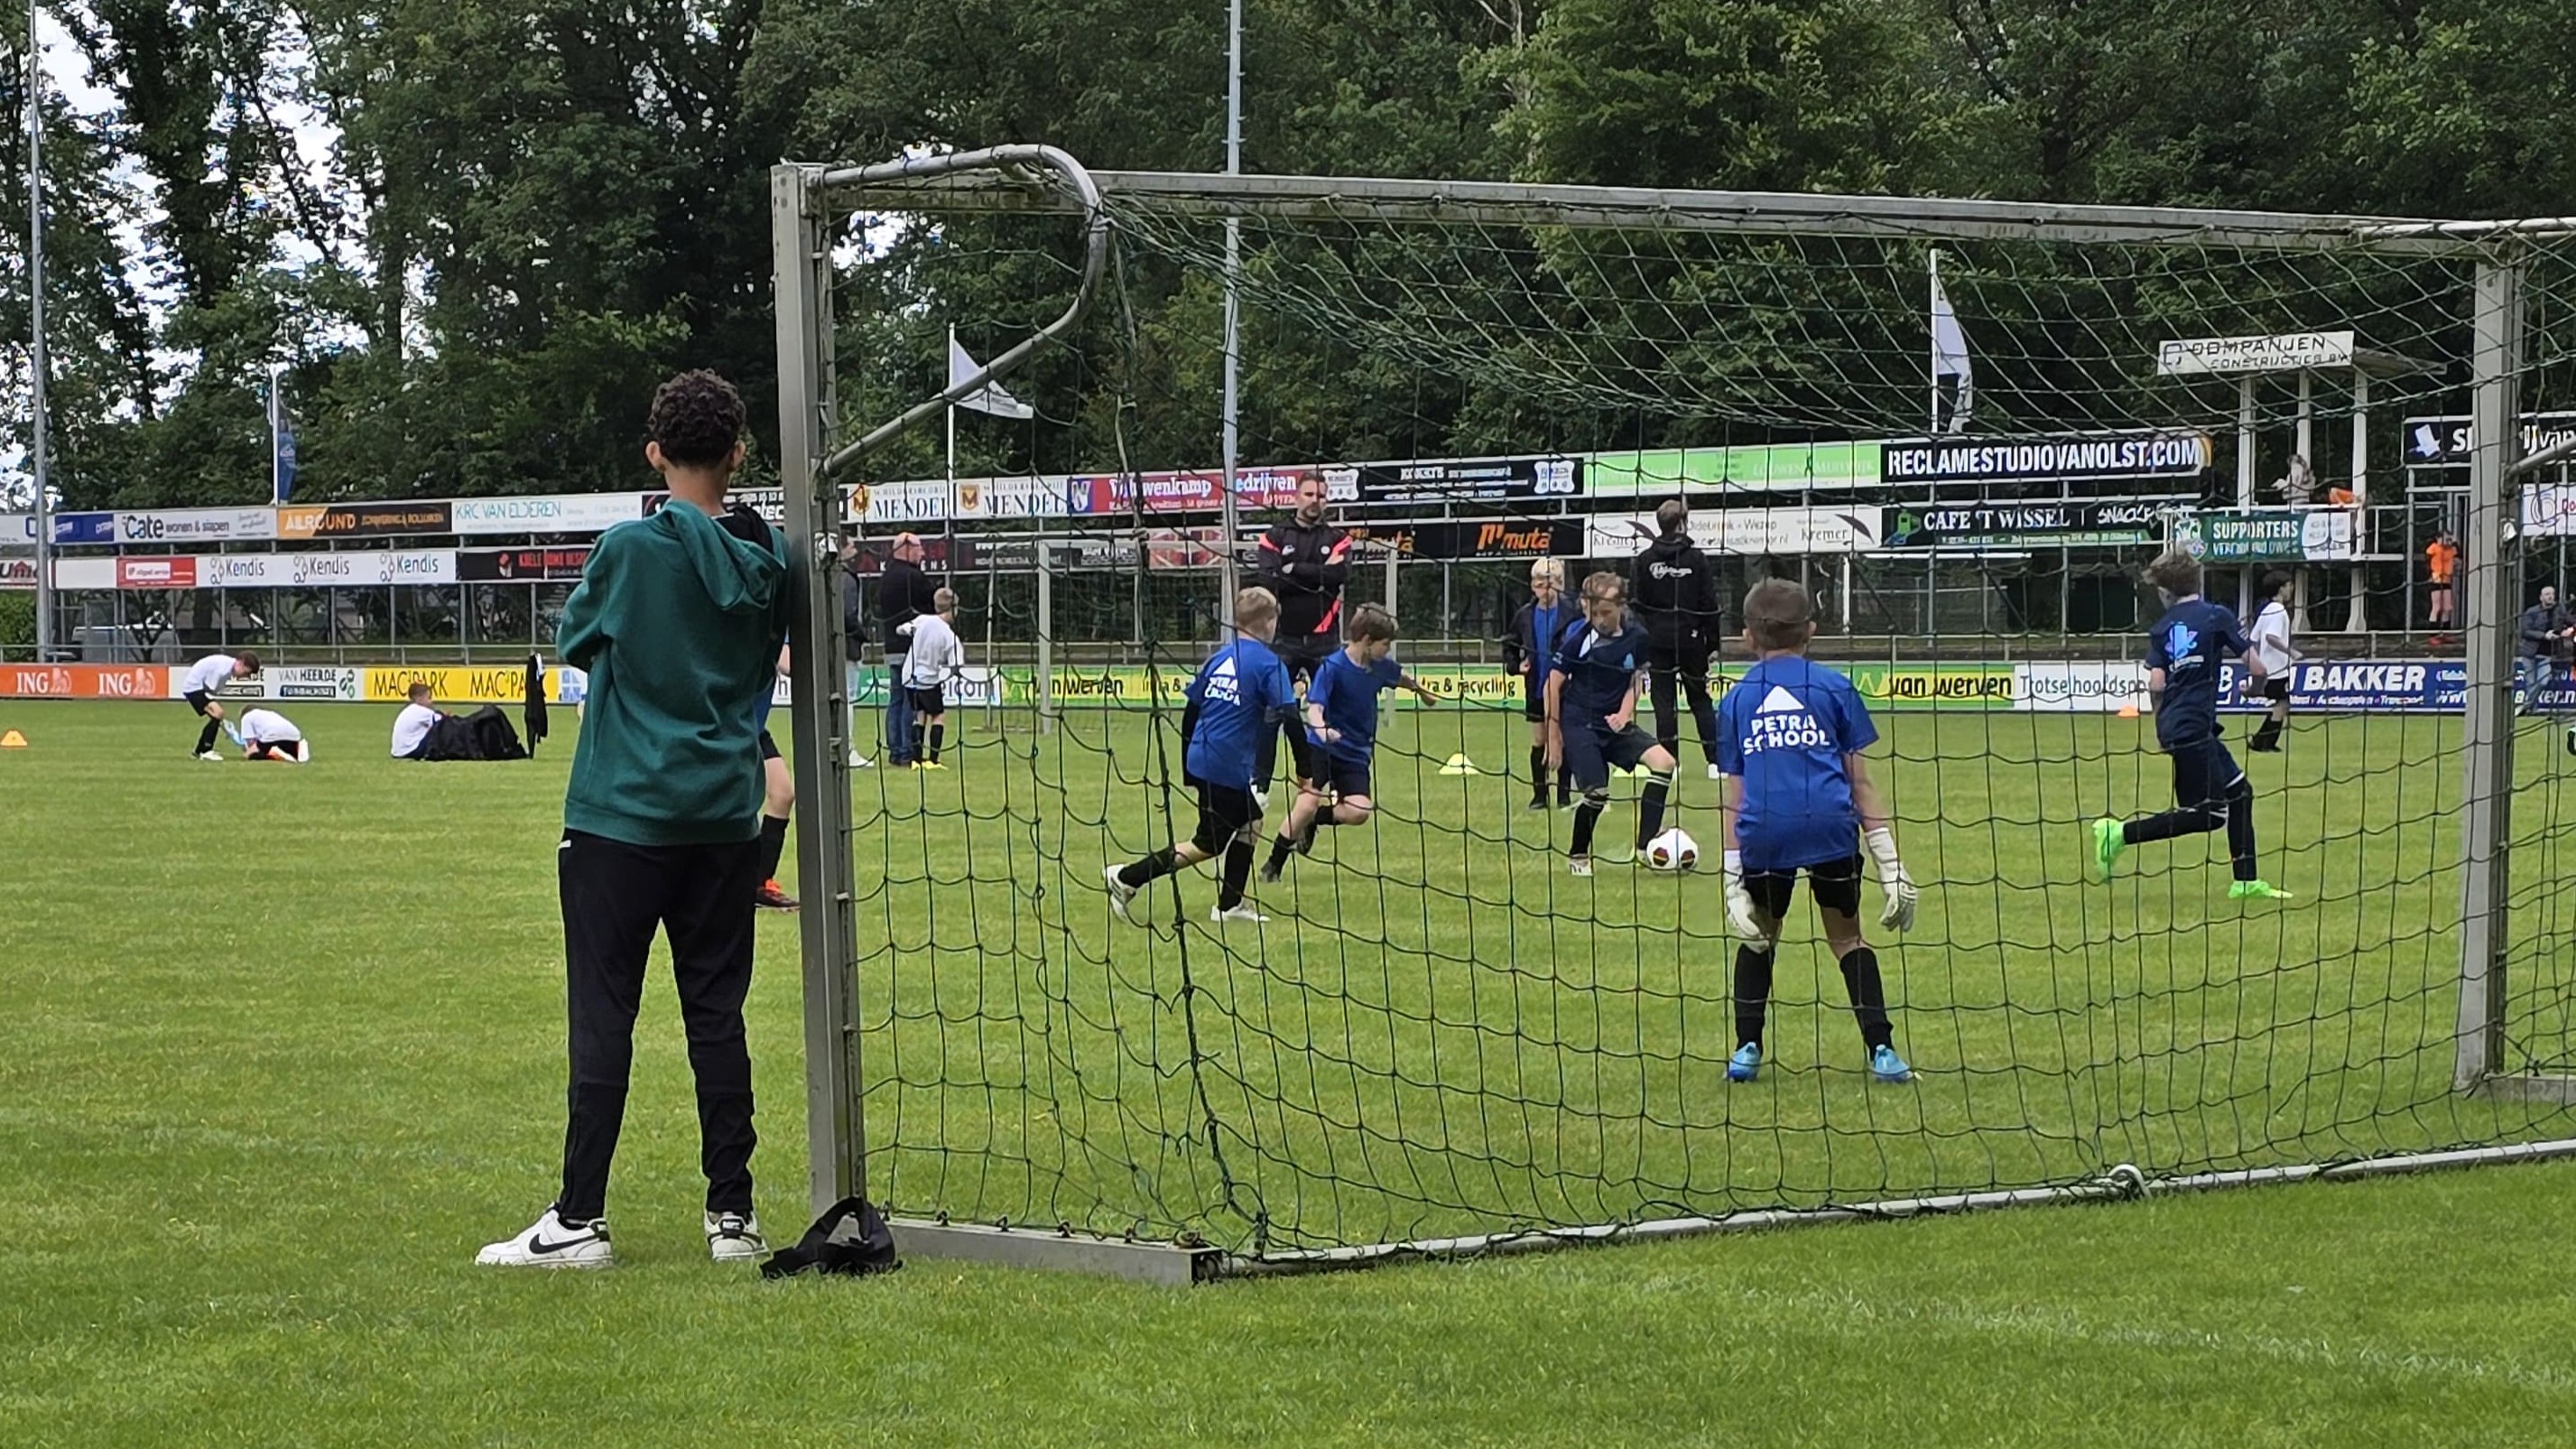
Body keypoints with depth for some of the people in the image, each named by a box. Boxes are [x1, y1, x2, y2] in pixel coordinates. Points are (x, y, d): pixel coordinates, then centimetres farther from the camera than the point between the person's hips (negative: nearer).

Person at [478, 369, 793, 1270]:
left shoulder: (630, 550, -11)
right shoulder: (766, 563, 2)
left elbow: (574, 643, 4)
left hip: (622, 816, -4)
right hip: (724, 820, 4)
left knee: (602, 1017, -2)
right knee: (717, 1016, 9)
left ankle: (580, 1220, -3)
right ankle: (732, 1214, 11)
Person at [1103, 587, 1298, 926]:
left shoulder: (1219, 657, 11)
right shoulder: (1269, 665, -10)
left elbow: (1190, 711, 14)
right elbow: (1287, 719, -18)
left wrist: (1187, 767, 22)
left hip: (1201, 760, 8)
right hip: (1231, 768, -8)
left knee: (1250, 824, 21)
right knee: (1208, 845, 3)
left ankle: (1230, 905, 21)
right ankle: (1127, 878, 0)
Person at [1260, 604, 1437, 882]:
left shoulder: (1380, 666, 1)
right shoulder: (1332, 667, -18)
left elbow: (1401, 677, 25)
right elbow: (1314, 708, -27)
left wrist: (1422, 692, 44)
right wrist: (1321, 728, -49)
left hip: (1355, 754, 5)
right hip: (1321, 747, -5)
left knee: (1359, 812, -17)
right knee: (1306, 804, -21)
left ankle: (1313, 821, 13)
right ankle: (1273, 864, -2)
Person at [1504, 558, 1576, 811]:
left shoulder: (1569, 615, -12)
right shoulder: (1525, 616, 1)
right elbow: (1510, 646, 13)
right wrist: (1516, 665, -2)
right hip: (1535, 688, 3)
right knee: (1539, 741, 9)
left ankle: (1564, 794, 12)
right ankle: (1539, 794, 16)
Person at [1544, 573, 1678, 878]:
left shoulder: (1636, 637, -3)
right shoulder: (1578, 637, -13)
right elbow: (1553, 685, -7)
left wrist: (1625, 713, -7)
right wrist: (1554, 738, -7)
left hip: (1614, 724, 4)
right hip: (1578, 724, -4)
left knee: (1664, 761, -13)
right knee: (1597, 791, -15)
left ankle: (1644, 847, -10)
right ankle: (1577, 856, 12)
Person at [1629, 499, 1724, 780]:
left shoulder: (1644, 561, -2)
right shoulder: (1696, 559, -5)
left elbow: (1634, 606, -1)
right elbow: (1710, 606, -3)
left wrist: (1637, 646, 8)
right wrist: (1712, 644, 6)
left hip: (1657, 641, 0)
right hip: (1690, 640, 0)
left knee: (1663, 701, 4)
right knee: (1700, 700, 8)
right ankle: (1715, 760, 4)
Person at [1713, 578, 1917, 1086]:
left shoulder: (1736, 700, 17)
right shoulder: (1834, 687, 13)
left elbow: (1732, 797, 14)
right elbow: (1861, 784, 9)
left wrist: (1732, 882, 13)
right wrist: (1890, 862, 10)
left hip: (1763, 834, 1)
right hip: (1830, 831, -1)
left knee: (1760, 935, 21)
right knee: (1847, 938, 14)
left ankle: (1747, 1049, 15)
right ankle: (1881, 1050, 6)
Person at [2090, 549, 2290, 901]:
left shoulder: (2161, 628, 8)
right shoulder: (2217, 616, -4)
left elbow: (2156, 684, -1)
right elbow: (2256, 667, -6)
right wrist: (2255, 687, 16)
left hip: (2172, 725, 7)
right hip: (2194, 727, -7)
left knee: (2239, 792, 17)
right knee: (2209, 813, -4)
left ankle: (2246, 881, 19)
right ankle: (2121, 833, -10)